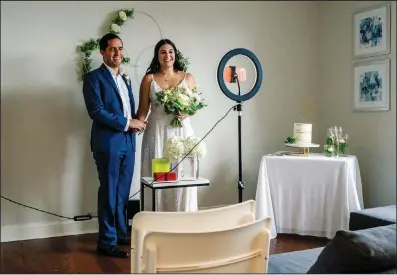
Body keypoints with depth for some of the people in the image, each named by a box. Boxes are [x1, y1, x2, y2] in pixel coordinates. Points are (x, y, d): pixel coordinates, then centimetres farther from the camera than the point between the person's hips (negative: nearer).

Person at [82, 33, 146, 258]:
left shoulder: (125, 78, 19)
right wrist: (127, 123, -14)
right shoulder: (94, 77, -5)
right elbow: (96, 111, -16)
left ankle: (121, 234, 27)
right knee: (109, 194, 0)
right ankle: (107, 241, 12)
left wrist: (137, 122, -1)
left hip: (128, 142, 7)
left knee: (123, 193, 14)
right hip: (108, 143, -7)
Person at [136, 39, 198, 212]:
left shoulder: (187, 78, 8)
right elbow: (143, 108, 4)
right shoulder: (149, 78, 6)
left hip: (181, 132, 1)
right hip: (156, 132, 0)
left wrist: (187, 113, -10)